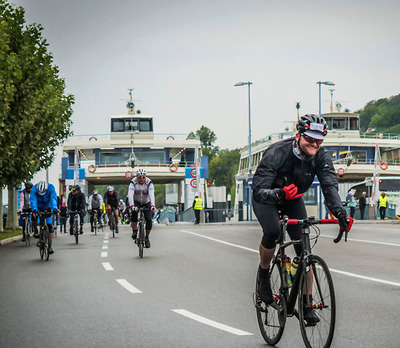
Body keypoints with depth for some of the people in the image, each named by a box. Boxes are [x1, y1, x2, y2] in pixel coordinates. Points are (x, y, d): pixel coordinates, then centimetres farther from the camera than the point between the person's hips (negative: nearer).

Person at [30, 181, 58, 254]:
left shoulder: (51, 188, -28)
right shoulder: (34, 189, -28)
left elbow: (53, 199, -38)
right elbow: (33, 200, -39)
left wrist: (54, 208, -56)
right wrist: (34, 209, -56)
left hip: (48, 207, 0)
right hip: (38, 208, 0)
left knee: (50, 226, -11)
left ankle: (50, 246, -4)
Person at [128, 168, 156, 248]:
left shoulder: (149, 183, -21)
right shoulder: (133, 183, -22)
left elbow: (152, 195, -33)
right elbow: (130, 195, -33)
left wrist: (153, 206, -48)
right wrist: (132, 206, -48)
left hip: (146, 203, 1)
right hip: (136, 202, -1)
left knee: (149, 219, -16)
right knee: (134, 213, -31)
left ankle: (147, 238, 3)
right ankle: (134, 230, -11)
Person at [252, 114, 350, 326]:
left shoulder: (321, 157, -21)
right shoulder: (277, 153, -34)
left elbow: (329, 185, -33)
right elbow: (258, 190, -40)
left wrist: (339, 211, -52)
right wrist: (278, 195, -61)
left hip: (293, 199, 4)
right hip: (267, 197, -4)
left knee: (304, 247, -9)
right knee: (272, 231, -33)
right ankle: (263, 273, -4)